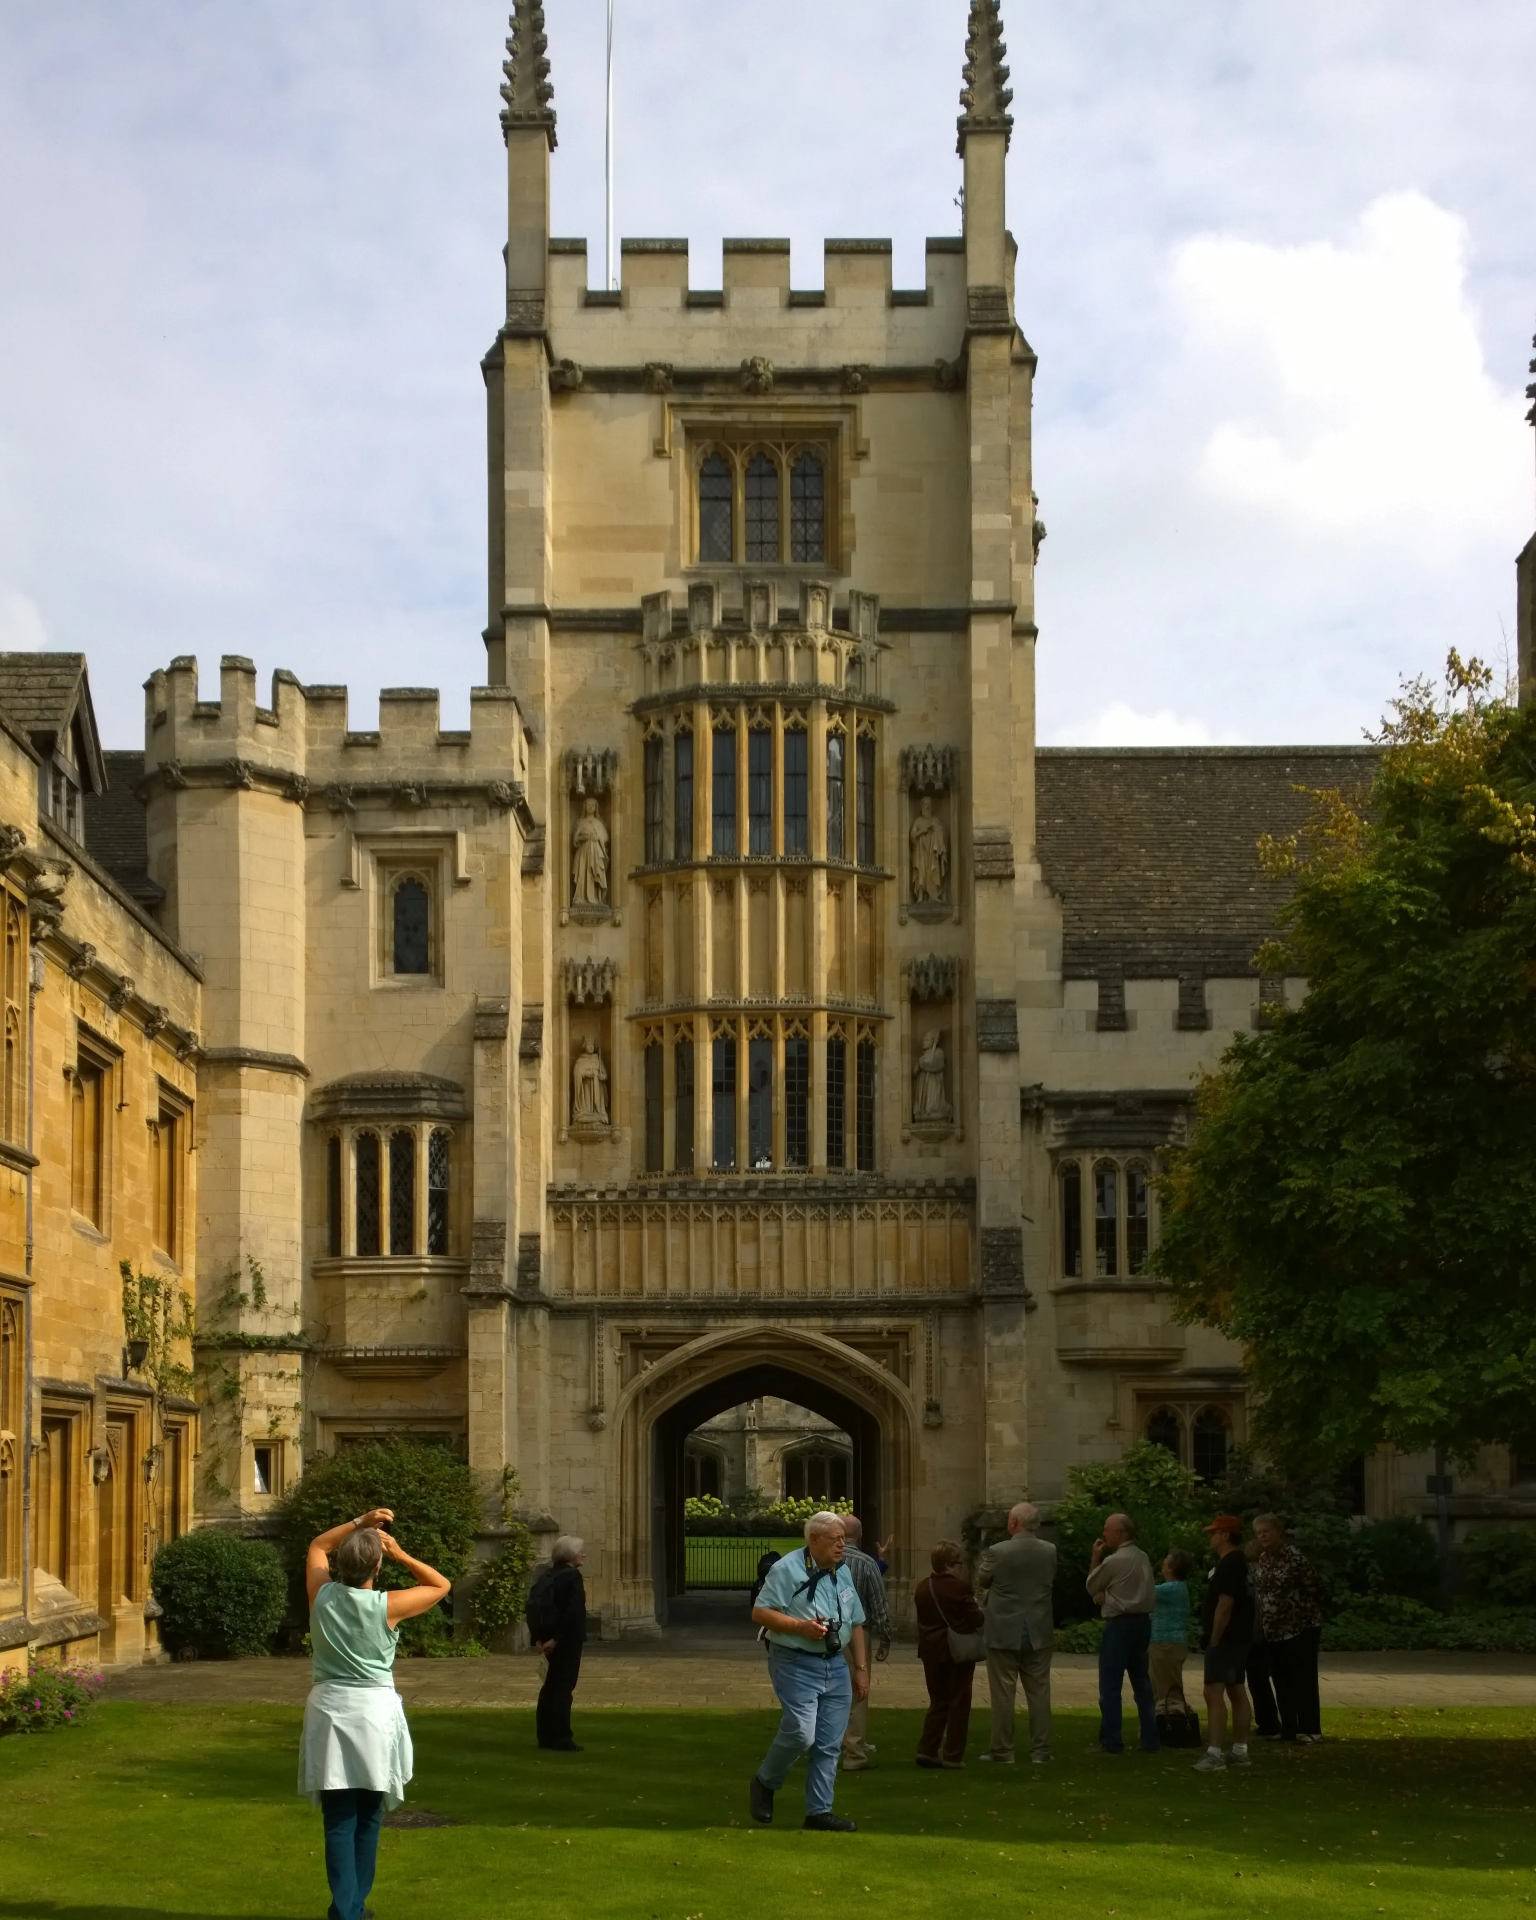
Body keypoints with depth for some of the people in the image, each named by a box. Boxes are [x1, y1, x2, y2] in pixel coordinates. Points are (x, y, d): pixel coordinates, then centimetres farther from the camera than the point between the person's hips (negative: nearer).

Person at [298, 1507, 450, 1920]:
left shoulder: (322, 1596, -3)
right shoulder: (386, 1606, -11)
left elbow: (317, 1547, 18)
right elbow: (440, 1585, 5)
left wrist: (359, 1523, 14)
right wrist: (400, 1554, 3)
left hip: (329, 1709, 2)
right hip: (373, 1712, -2)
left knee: (339, 1819, 0)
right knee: (367, 1818, 12)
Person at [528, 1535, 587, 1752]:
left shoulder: (547, 1575, 10)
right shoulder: (572, 1577, -13)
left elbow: (534, 1606, 7)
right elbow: (572, 1612, -23)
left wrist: (539, 1637, 5)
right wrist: (557, 1638, -18)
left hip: (551, 1638, 8)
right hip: (567, 1640, -8)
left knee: (551, 1685, 15)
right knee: (564, 1686, -4)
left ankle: (546, 1736, 19)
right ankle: (561, 1740, -3)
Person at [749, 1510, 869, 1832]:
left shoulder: (843, 1573, 14)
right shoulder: (787, 1569, -9)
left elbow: (856, 1623, 20)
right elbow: (759, 1613, -13)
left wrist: (861, 1667, 15)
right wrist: (801, 1626, -21)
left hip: (835, 1666, 7)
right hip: (796, 1664, -7)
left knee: (829, 1744, 4)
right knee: (800, 1733, -16)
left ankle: (819, 1811, 12)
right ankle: (765, 1784, 8)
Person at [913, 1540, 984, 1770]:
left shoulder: (922, 1588, 2)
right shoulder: (959, 1587, -16)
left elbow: (921, 1618, 10)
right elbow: (975, 1619, -14)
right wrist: (982, 1613, 5)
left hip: (932, 1651, 5)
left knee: (938, 1701, 15)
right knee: (958, 1703, 4)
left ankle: (927, 1750, 7)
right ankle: (952, 1756, 3)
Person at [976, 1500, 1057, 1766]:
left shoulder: (997, 1552, -15)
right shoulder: (1050, 1552, -4)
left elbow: (980, 1582, 0)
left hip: (1004, 1632, -3)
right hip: (1039, 1633, 3)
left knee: (1003, 1694, 4)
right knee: (1039, 1693, 9)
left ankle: (1002, 1751, 8)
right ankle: (1041, 1751, 12)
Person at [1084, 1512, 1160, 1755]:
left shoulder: (1114, 1560, -15)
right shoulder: (1143, 1558, 10)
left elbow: (1092, 1586, -1)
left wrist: (1095, 1558, 6)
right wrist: (1105, 1595, 8)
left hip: (1120, 1624, -8)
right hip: (1142, 1621, 8)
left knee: (1110, 1685, -3)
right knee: (1142, 1682, 12)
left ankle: (1109, 1741, -3)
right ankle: (1150, 1739, 12)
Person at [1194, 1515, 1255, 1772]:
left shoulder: (1228, 1564, -18)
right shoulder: (1241, 1561, 15)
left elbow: (1225, 1605, -24)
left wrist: (1214, 1640, -21)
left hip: (1225, 1637, -11)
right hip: (1238, 1636, 11)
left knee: (1214, 1693, -15)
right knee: (1237, 1692, 13)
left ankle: (1214, 1754, -20)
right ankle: (1240, 1751, 17)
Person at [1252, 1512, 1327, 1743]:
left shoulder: (1293, 1556, -16)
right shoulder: (1261, 1560, 8)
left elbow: (1316, 1587, -15)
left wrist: (1305, 1610, -5)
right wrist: (1262, 1622, 11)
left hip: (1301, 1627, -8)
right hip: (1274, 1630, 8)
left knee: (1304, 1680, -5)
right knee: (1282, 1681, 10)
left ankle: (1310, 1730, -2)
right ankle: (1288, 1728, 17)